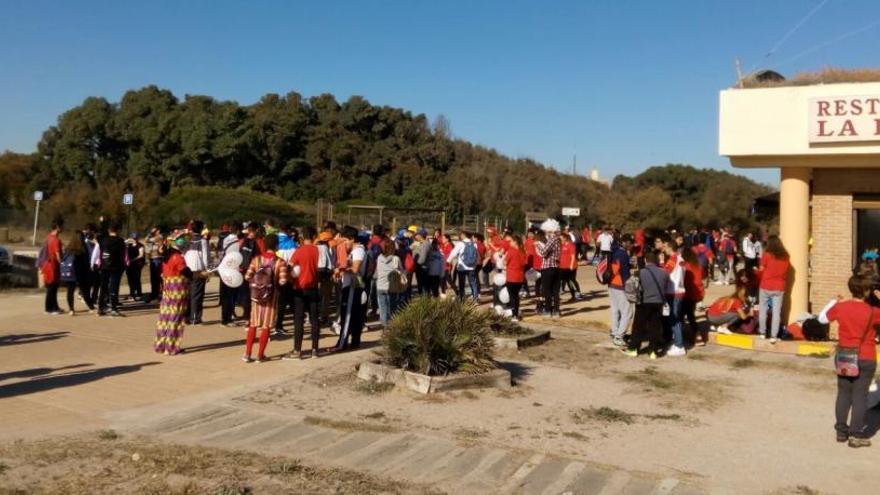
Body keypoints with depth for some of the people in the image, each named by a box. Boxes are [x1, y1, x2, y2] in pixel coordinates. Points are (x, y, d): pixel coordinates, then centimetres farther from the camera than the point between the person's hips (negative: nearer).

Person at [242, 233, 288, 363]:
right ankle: (260, 355, 11)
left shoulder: (256, 259, -4)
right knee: (266, 326, 7)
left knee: (253, 325, 14)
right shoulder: (280, 262, -11)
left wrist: (256, 282, 10)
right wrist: (275, 281, 1)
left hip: (256, 295, 3)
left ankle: (247, 354, 13)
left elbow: (247, 277, -9)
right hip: (271, 297, -2)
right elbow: (282, 281, -20)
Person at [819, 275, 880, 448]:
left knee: (844, 393, 13)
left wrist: (833, 301, 19)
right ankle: (856, 435, 5)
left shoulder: (841, 307, -5)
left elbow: (822, 318, 9)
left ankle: (841, 431, 18)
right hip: (865, 359, -3)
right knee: (860, 395, 3)